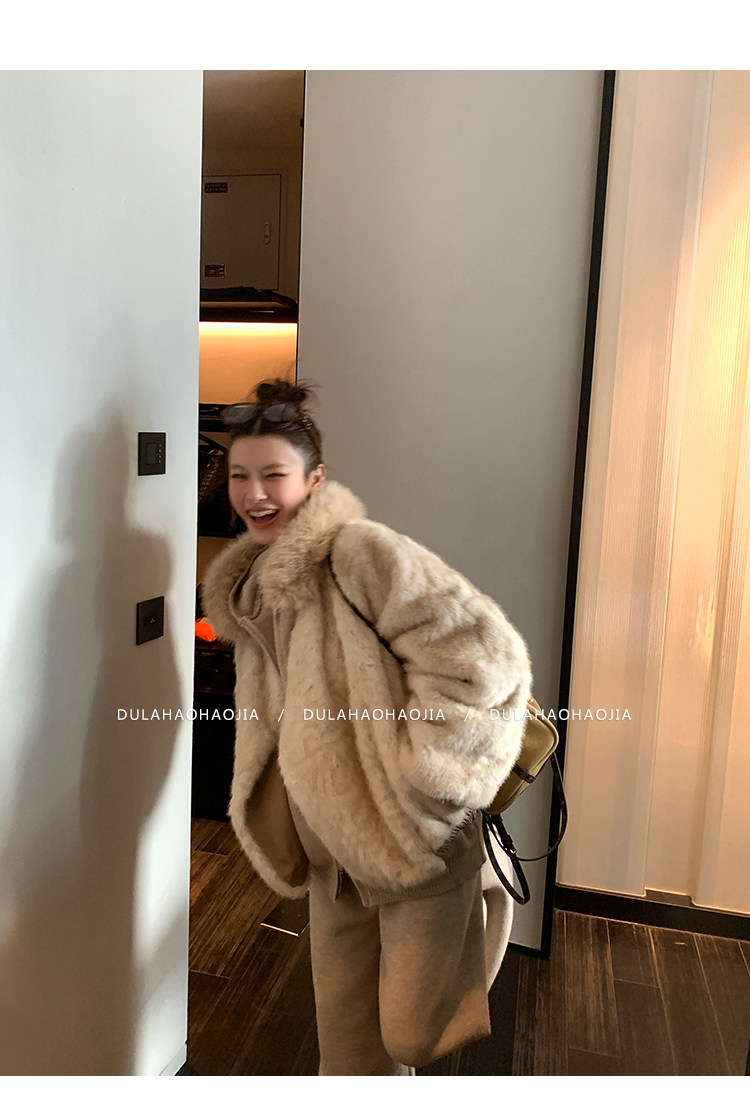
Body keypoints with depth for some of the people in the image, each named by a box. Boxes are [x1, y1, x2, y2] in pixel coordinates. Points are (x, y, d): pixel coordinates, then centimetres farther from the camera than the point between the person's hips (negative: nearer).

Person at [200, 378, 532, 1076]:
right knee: (349, 1045, 19)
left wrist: (423, 777, -18)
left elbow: (481, 653, -21)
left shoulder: (360, 550, -17)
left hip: (418, 843, -7)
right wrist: (271, 821, 12)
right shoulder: (248, 586, 11)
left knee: (414, 1037, 3)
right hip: (337, 857, 8)